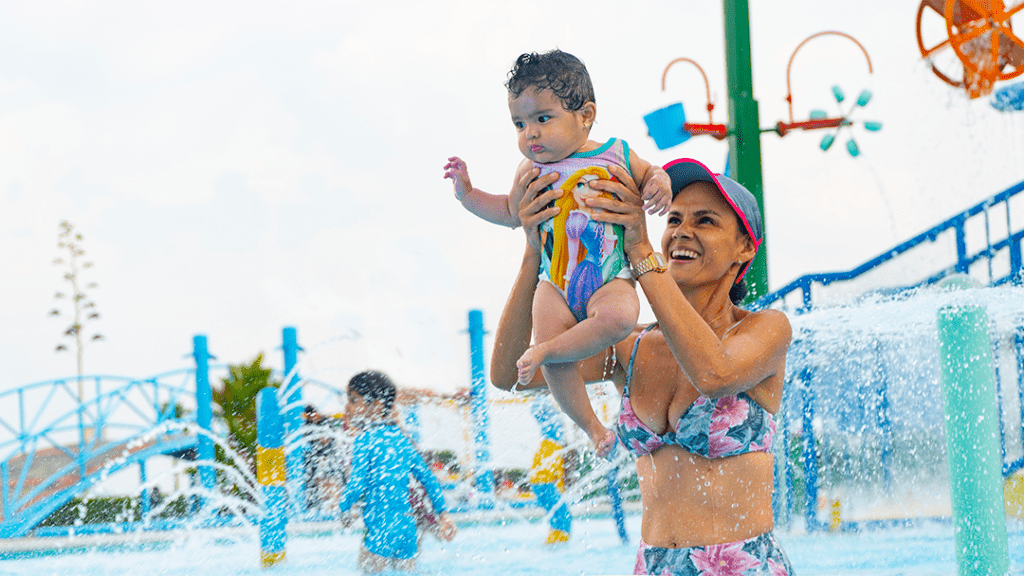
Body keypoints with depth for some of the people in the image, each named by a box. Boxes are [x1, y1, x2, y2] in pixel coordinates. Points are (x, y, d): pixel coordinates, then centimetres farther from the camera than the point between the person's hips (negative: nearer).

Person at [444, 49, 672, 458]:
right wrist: (467, 194, 10)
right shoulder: (532, 171, 5)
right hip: (556, 284, 1)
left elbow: (648, 174, 19)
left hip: (610, 278, -1)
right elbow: (511, 212, 22)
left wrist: (659, 182, -5)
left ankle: (543, 351, -17)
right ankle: (591, 426, 4)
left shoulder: (617, 155, 0)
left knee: (619, 317, -35)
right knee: (556, 367, -18)